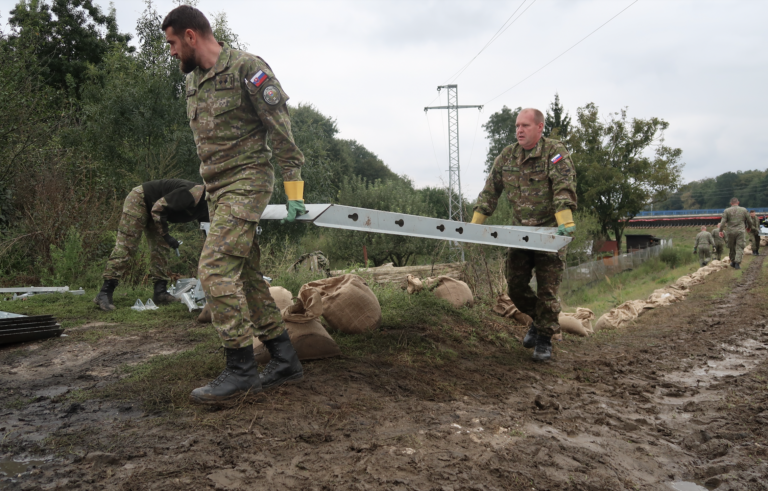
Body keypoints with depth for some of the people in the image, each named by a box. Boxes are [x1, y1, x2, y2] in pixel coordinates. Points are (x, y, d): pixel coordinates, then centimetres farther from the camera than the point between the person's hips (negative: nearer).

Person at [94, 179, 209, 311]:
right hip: (139, 200, -9)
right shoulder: (191, 195, -32)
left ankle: (160, 292, 3)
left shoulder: (205, 206, -3)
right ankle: (104, 294, -14)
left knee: (161, 248, 2)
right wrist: (166, 235, -24)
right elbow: (158, 208, -29)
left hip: (153, 209, 9)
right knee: (125, 247, -13)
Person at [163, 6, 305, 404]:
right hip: (216, 188, 9)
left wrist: (294, 189, -13)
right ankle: (284, 360, 14)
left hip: (247, 181, -9)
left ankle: (241, 370, -10)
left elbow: (280, 129, -11)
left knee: (216, 269, -17)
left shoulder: (246, 68, -9)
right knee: (245, 275, 7)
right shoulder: (193, 82, 17)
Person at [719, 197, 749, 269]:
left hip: (730, 232, 0)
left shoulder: (726, 211, 0)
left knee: (731, 247, 15)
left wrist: (721, 231, -7)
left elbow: (723, 221, -10)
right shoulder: (744, 210, 4)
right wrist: (747, 226, 32)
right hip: (740, 231, 0)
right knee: (739, 248, -1)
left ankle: (733, 261, 26)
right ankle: (737, 263, -14)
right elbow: (748, 220, 13)